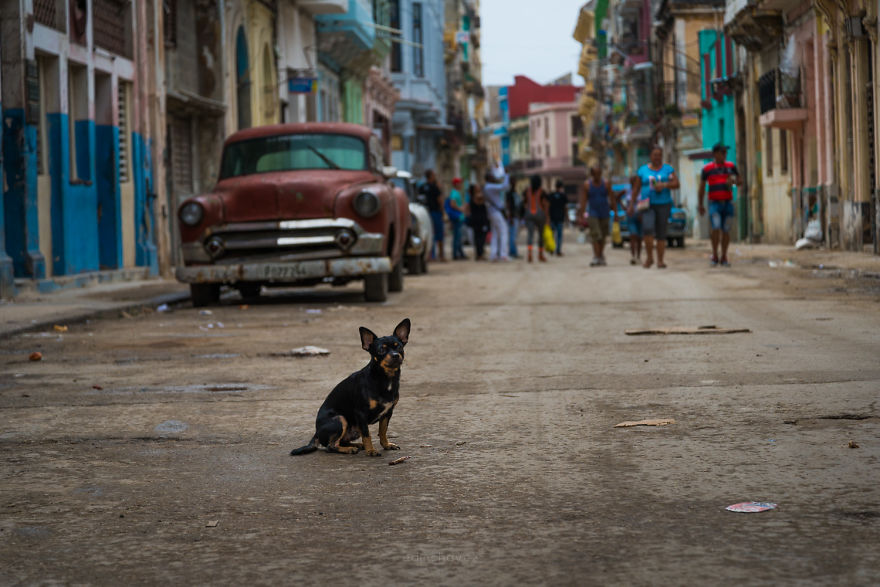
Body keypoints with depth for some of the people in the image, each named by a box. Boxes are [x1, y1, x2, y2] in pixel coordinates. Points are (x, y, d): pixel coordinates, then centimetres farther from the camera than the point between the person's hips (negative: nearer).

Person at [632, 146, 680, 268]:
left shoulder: (668, 169, 6)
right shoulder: (643, 170, 7)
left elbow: (676, 184, -2)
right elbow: (636, 188, 9)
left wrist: (664, 185, -19)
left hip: (664, 204, 1)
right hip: (648, 204, -1)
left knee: (661, 234, 0)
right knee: (647, 228, -23)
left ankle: (660, 260, 6)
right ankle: (649, 257, -9)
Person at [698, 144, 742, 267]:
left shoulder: (730, 166, 7)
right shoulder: (707, 169, 1)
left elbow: (740, 181, 13)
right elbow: (701, 188, 7)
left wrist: (734, 181, -11)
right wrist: (700, 205, 6)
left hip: (728, 202, 3)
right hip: (714, 203, -3)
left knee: (726, 230, 3)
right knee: (716, 228, -18)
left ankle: (724, 258, 11)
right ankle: (715, 256, -7)